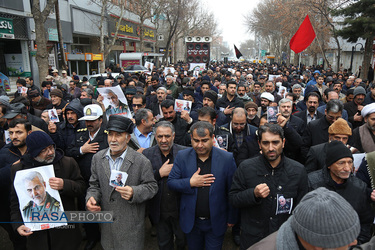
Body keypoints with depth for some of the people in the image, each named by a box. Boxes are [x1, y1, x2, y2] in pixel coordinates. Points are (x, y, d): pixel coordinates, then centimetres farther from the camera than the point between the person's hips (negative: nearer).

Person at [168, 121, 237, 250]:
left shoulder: (227, 158, -12)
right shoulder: (182, 156, -8)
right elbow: (171, 182, -5)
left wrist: (231, 218, 0)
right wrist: (190, 183, -22)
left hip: (216, 222, -2)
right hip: (191, 221, 2)